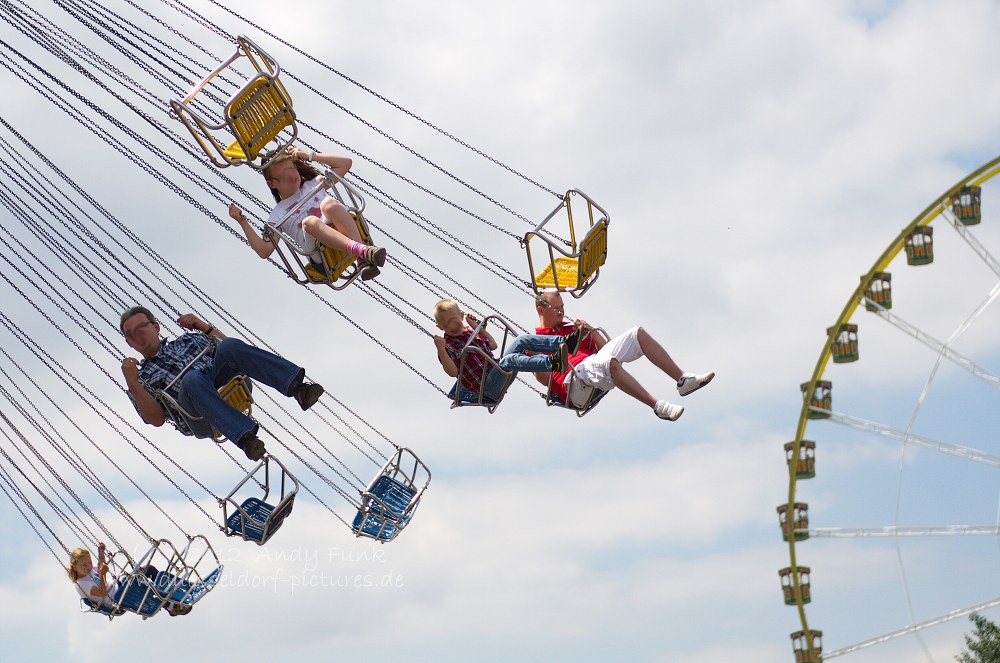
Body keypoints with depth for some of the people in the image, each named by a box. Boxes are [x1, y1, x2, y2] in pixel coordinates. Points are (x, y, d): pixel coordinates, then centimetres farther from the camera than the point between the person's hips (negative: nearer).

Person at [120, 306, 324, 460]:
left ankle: (296, 387, -42)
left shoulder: (187, 340, 34)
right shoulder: (141, 379, 26)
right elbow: (156, 419, 8)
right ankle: (245, 437, -53)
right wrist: (132, 384, -2)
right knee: (192, 378, -36)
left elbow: (232, 351, 25)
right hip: (202, 420, -2)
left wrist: (204, 327, 16)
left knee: (228, 346, -25)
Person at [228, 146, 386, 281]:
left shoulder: (313, 184, 29)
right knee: (310, 221, -34)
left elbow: (345, 163, 26)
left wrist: (310, 156, 22)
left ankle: (365, 259, -44)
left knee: (328, 202, -28)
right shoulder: (278, 215, 22)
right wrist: (242, 221, 7)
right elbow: (264, 251, 12)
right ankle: (362, 250, -53)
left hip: (342, 233, 2)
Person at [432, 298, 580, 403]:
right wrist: (441, 350, -28)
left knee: (522, 340, -8)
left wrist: (477, 327, 21)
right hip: (486, 387, -8)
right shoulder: (447, 345, -2)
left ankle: (564, 343, -26)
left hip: (496, 368, 8)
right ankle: (553, 362, -60)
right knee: (508, 360, -36)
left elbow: (492, 345, 30)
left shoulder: (469, 331, 21)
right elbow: (453, 372, -16)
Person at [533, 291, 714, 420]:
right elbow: (545, 379, -6)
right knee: (610, 363, -40)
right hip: (574, 377, -8)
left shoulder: (570, 328, 29)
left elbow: (603, 347, 23)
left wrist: (591, 331, 8)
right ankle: (658, 406, -42)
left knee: (638, 334, -2)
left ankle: (683, 380, -8)